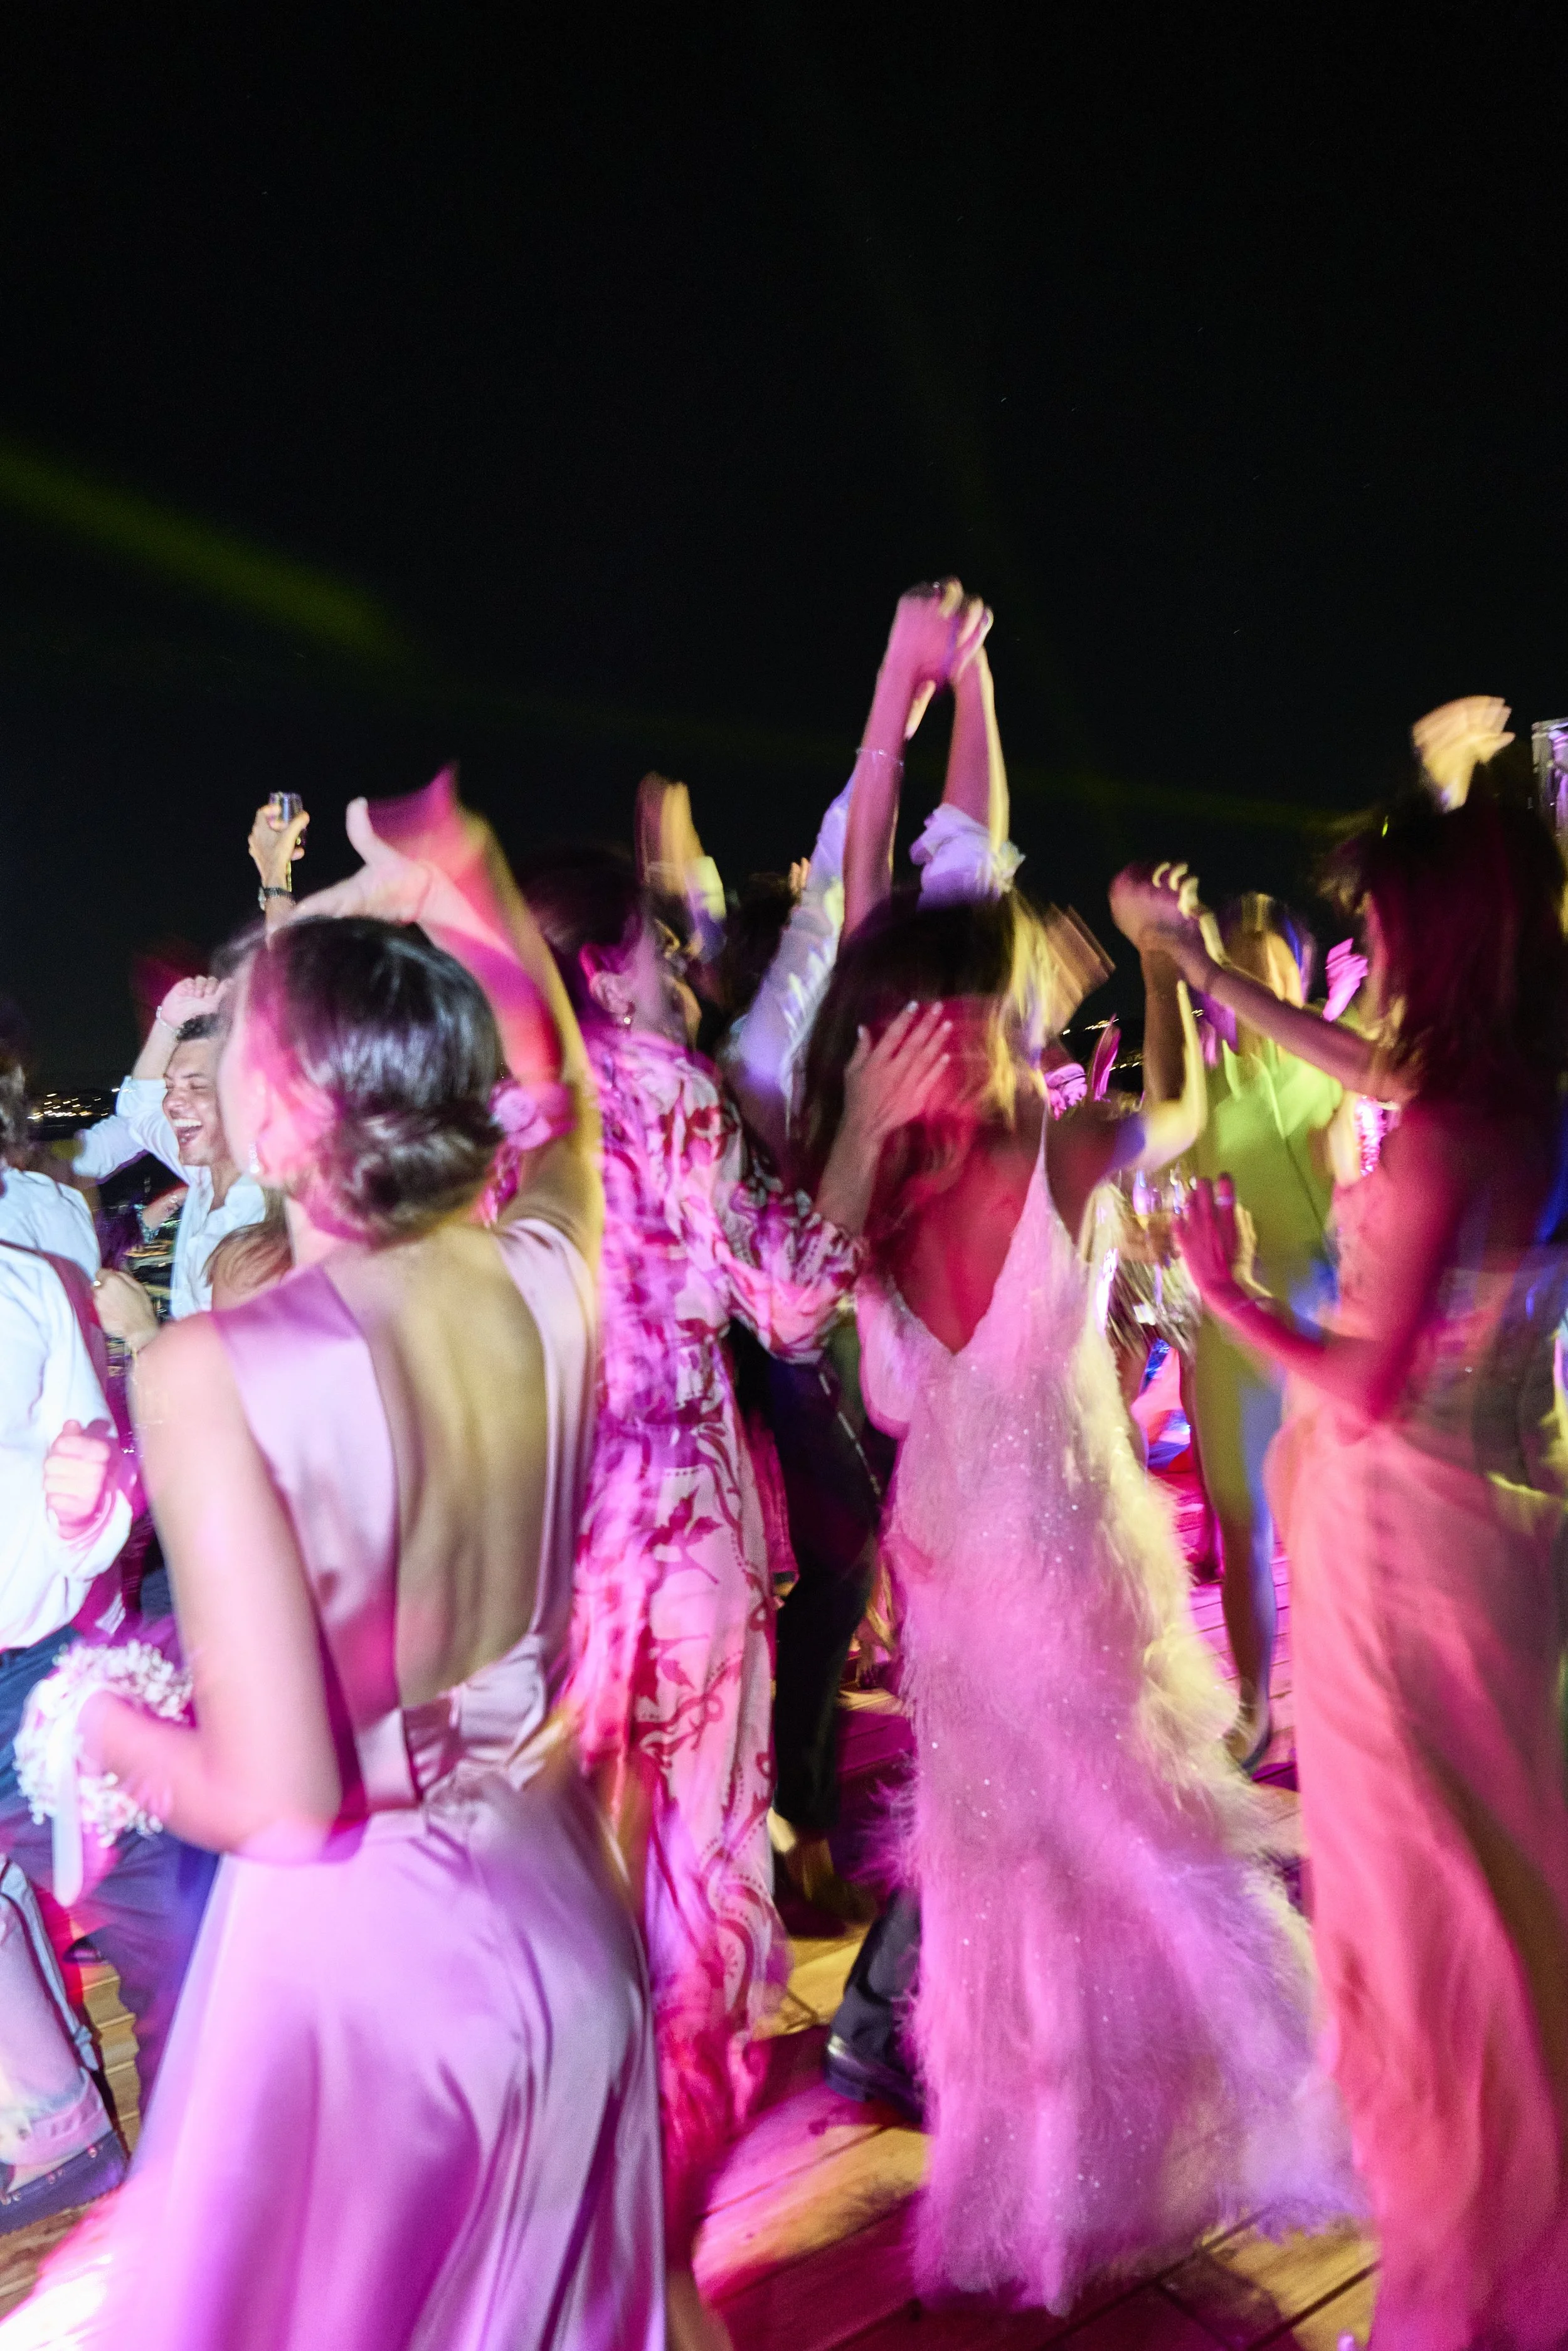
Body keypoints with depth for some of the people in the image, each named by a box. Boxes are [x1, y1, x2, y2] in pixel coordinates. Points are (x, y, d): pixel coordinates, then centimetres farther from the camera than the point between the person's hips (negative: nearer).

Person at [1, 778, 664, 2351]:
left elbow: (283, 1804, -22)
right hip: (555, 1924, 5)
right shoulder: (545, 1279, -11)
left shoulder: (209, 1369, -24)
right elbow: (563, 1086, 13)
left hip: (356, 1955, -4)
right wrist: (467, 890, 17)